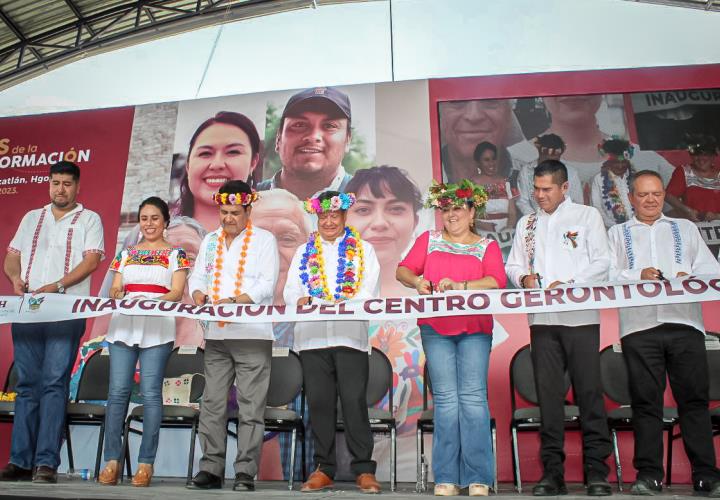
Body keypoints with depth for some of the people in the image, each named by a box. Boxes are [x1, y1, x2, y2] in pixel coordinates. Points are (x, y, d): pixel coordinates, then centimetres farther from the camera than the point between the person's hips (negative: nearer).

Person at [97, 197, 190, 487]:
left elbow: (176, 293, -2)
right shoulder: (126, 253, 19)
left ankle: (146, 464, -1)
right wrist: (116, 295, -9)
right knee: (118, 391, -2)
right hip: (123, 326, 3)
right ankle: (112, 461, 4)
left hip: (158, 328, -3)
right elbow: (115, 288, 14)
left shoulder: (175, 254, 8)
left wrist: (149, 302, -19)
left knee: (151, 393, -6)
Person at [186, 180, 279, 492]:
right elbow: (198, 277, 16)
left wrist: (234, 301, -23)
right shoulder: (210, 240, 17)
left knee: (250, 407, -2)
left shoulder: (264, 240, 1)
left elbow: (267, 284, -9)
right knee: (212, 404, 7)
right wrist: (200, 298, -7)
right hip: (216, 335, 5)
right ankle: (211, 469, 15)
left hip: (252, 335, -5)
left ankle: (246, 473, 5)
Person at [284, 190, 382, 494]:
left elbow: (370, 291, -1)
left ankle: (364, 470, 5)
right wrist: (300, 299, -12)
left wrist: (346, 304, -20)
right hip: (312, 336, 3)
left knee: (354, 401, -5)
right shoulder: (304, 252, 19)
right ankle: (323, 469, 15)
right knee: (319, 403, 5)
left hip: (350, 335, -2)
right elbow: (291, 290, 11)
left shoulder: (363, 249, 11)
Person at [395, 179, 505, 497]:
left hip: (475, 330, -1)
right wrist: (417, 282, -11)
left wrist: (460, 286, -18)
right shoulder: (429, 240, 15)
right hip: (435, 330, 1)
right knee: (446, 399, 0)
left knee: (473, 397, -6)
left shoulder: (487, 246, 10)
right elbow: (403, 270, 10)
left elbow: (497, 280, -6)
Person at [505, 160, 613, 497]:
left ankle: (596, 470, 6)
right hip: (542, 318, 3)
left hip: (580, 317, -3)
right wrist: (524, 277, -5)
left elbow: (602, 263, 0)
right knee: (548, 393, 3)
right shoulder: (526, 224, 18)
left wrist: (566, 284, -12)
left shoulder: (587, 216, 8)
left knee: (589, 390, -3)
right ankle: (553, 471, 9)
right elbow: (513, 265, 17)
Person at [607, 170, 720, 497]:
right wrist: (639, 276, -13)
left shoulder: (685, 228, 22)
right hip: (638, 326, -1)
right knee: (646, 402, 0)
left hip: (684, 322, 1)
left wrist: (691, 277, -10)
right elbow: (607, 275, 4)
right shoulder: (618, 233, 18)